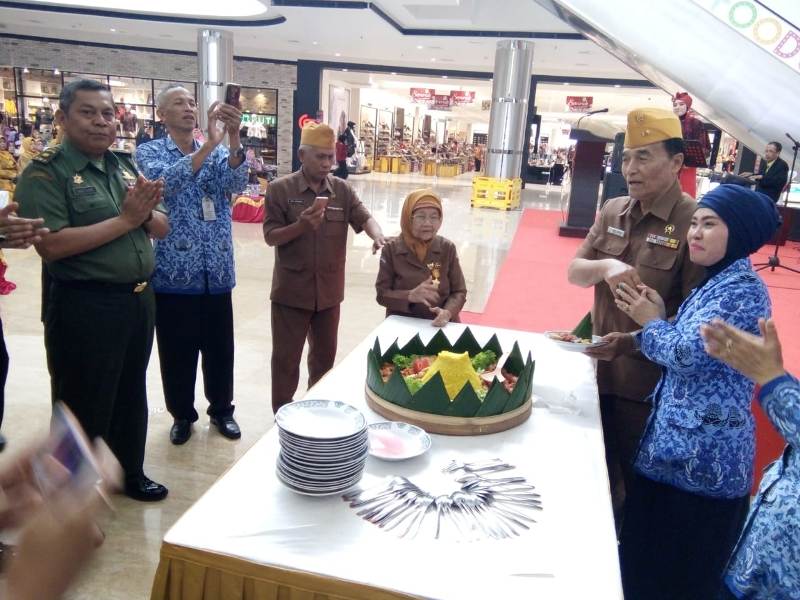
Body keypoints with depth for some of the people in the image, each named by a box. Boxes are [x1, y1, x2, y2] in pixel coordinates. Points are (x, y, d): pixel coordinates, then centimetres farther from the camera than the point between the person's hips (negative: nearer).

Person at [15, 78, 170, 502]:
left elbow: (161, 228, 9)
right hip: (84, 307, -7)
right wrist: (125, 220, -20)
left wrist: (145, 212, -14)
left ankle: (130, 473, 41)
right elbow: (51, 245, -23)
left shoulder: (126, 165, 9)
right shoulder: (45, 173, -11)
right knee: (84, 407, 7)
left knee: (131, 395, 21)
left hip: (139, 299, 7)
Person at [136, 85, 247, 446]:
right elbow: (165, 182, -22)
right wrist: (208, 144, -32)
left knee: (220, 348, 12)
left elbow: (237, 182, -12)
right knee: (177, 352, 9)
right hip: (174, 272, -2)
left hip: (217, 271, 3)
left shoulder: (218, 152, 9)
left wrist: (233, 138, -30)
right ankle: (182, 414, 29)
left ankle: (221, 409, 31)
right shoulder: (150, 152, -1)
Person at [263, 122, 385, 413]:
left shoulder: (342, 190, 3)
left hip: (329, 290, 4)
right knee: (286, 356, 6)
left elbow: (364, 217, -8)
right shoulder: (280, 189, -7)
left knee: (324, 353, 17)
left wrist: (377, 235, -31)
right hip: (291, 290, -3)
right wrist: (301, 225, -26)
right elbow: (270, 236, -8)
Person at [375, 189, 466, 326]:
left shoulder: (447, 248, 2)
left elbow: (459, 291, 3)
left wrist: (448, 312, -16)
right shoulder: (391, 249, -2)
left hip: (440, 325, 2)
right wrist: (411, 295, -18)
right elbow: (382, 294, -2)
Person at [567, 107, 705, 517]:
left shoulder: (695, 222, -16)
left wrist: (632, 342, -26)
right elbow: (574, 272, 1)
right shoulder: (612, 211, 4)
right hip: (602, 369, 6)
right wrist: (605, 267, -21)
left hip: (651, 381, -6)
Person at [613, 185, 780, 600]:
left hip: (704, 453, -9)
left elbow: (686, 353, -25)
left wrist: (652, 322, -8)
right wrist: (656, 319, -4)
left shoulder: (742, 289, -18)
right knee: (648, 558, 23)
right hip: (678, 442, 9)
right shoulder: (718, 282, 12)